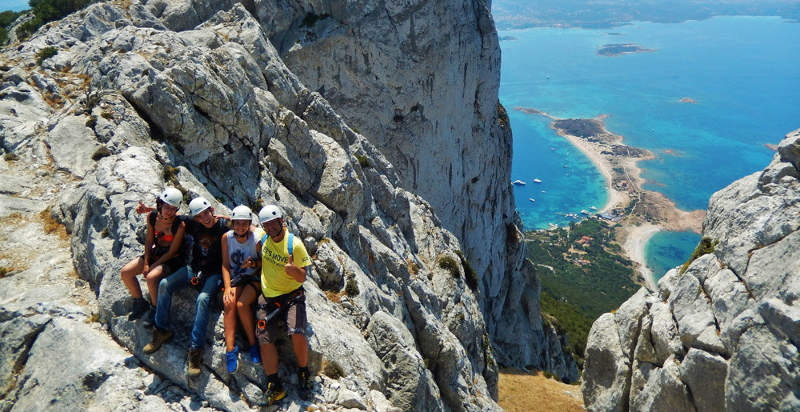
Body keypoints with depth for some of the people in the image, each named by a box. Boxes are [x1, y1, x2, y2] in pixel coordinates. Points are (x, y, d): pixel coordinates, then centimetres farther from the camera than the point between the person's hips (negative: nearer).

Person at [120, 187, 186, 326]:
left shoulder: (180, 225, -24)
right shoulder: (152, 217, -8)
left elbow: (172, 252, -17)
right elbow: (149, 240, 3)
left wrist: (152, 266, -15)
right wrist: (145, 263, -5)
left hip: (172, 259, -6)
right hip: (155, 253, 7)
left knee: (151, 277, -31)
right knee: (125, 272, -5)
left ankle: (156, 310, -5)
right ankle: (140, 303, 16)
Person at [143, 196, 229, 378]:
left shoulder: (224, 227, -12)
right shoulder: (194, 226, 1)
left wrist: (203, 274, -11)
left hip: (215, 273, -5)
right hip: (195, 267, 5)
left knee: (202, 298, -31)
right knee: (164, 284, -14)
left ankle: (196, 349, -28)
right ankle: (161, 331, 0)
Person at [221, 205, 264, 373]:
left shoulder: (258, 237, -13)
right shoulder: (227, 237, -2)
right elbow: (225, 265, 1)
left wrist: (253, 263, -22)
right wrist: (227, 287, -9)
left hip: (254, 278, -3)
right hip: (235, 279, 3)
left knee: (242, 304, -27)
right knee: (229, 302, -25)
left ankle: (253, 344, -10)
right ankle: (230, 347, -23)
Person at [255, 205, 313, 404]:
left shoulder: (295, 244, -12)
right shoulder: (263, 238, 0)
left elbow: (302, 277, -11)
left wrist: (294, 270, -35)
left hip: (292, 296, -4)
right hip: (268, 298, 4)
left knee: (297, 333, -24)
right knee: (265, 340, -6)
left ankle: (303, 373, 0)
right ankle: (274, 386, 4)